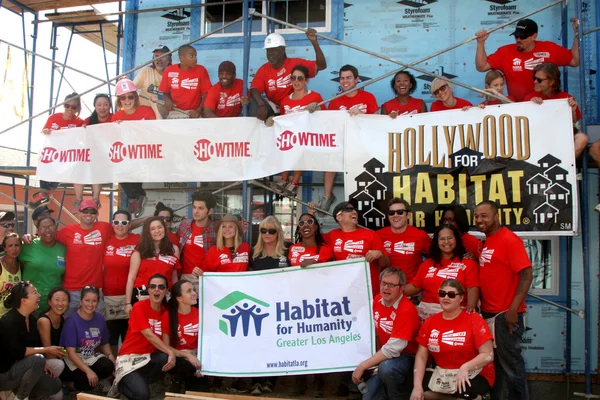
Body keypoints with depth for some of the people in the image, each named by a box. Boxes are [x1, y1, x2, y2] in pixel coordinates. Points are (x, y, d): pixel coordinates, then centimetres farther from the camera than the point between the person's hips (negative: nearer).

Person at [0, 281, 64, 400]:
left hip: (23, 367, 8)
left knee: (56, 389, 0)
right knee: (38, 360, -33)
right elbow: (17, 352, -29)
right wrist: (47, 350, -23)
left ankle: (15, 390, 13)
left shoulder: (31, 318, 2)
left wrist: (42, 364, -9)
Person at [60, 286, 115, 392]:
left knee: (108, 366, -26)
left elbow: (105, 343, 15)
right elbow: (71, 352, -20)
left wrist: (110, 355, -9)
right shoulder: (72, 321, -15)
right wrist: (88, 371, -30)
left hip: (91, 357, 5)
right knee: (88, 379, -33)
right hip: (72, 360, -5)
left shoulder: (100, 319, 1)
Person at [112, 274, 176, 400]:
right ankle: (121, 384, 7)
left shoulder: (166, 311, 3)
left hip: (149, 357, 5)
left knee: (168, 359, -30)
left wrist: (171, 353, -17)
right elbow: (149, 335, -22)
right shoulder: (139, 307, -13)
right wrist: (170, 352, -30)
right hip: (130, 357, -5)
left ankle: (140, 382, -3)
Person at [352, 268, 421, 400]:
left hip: (406, 356, -6)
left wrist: (362, 366, -25)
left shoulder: (407, 309, -25)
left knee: (386, 368, -37)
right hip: (384, 355, 6)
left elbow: (393, 349, -28)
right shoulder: (377, 300, -1)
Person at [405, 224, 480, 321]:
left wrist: (470, 307, -21)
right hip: (427, 309, 4)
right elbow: (415, 286, 15)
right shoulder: (428, 263, 18)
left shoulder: (468, 263, 6)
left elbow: (472, 288, -4)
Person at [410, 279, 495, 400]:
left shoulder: (474, 320, -8)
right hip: (441, 374, 6)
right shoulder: (430, 322, 4)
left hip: (473, 375, -6)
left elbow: (488, 354, -13)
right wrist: (417, 386, -12)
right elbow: (421, 356, 2)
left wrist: (465, 368, -31)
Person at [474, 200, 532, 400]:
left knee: (511, 365, 2)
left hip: (505, 315, -8)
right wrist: (480, 305, 7)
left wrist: (513, 309, -22)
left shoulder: (510, 240, -12)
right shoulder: (485, 242, 12)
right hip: (487, 313, 8)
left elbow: (527, 274, -18)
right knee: (493, 363, 17)